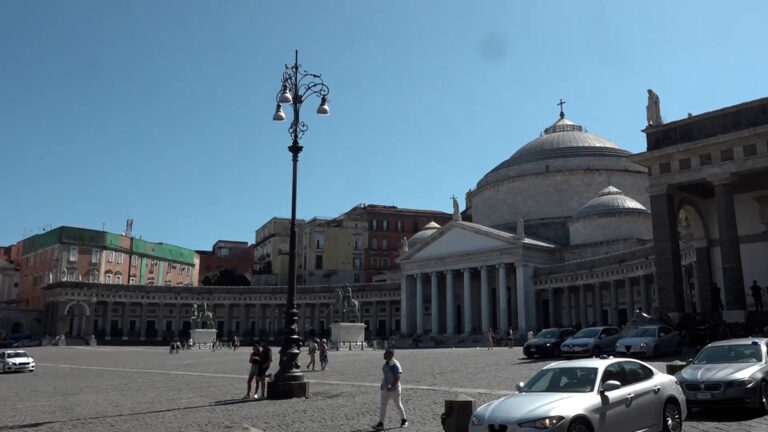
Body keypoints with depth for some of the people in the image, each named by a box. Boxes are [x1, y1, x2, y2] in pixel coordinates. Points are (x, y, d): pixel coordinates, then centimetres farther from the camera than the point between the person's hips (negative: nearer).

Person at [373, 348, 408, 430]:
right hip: (385, 388, 7)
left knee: (398, 405, 8)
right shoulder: (386, 363, 6)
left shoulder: (395, 364, -19)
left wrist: (392, 386, -34)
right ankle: (380, 424, 1)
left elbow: (398, 376, -26)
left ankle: (404, 420, 28)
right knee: (382, 405, 1)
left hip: (394, 389, -7)